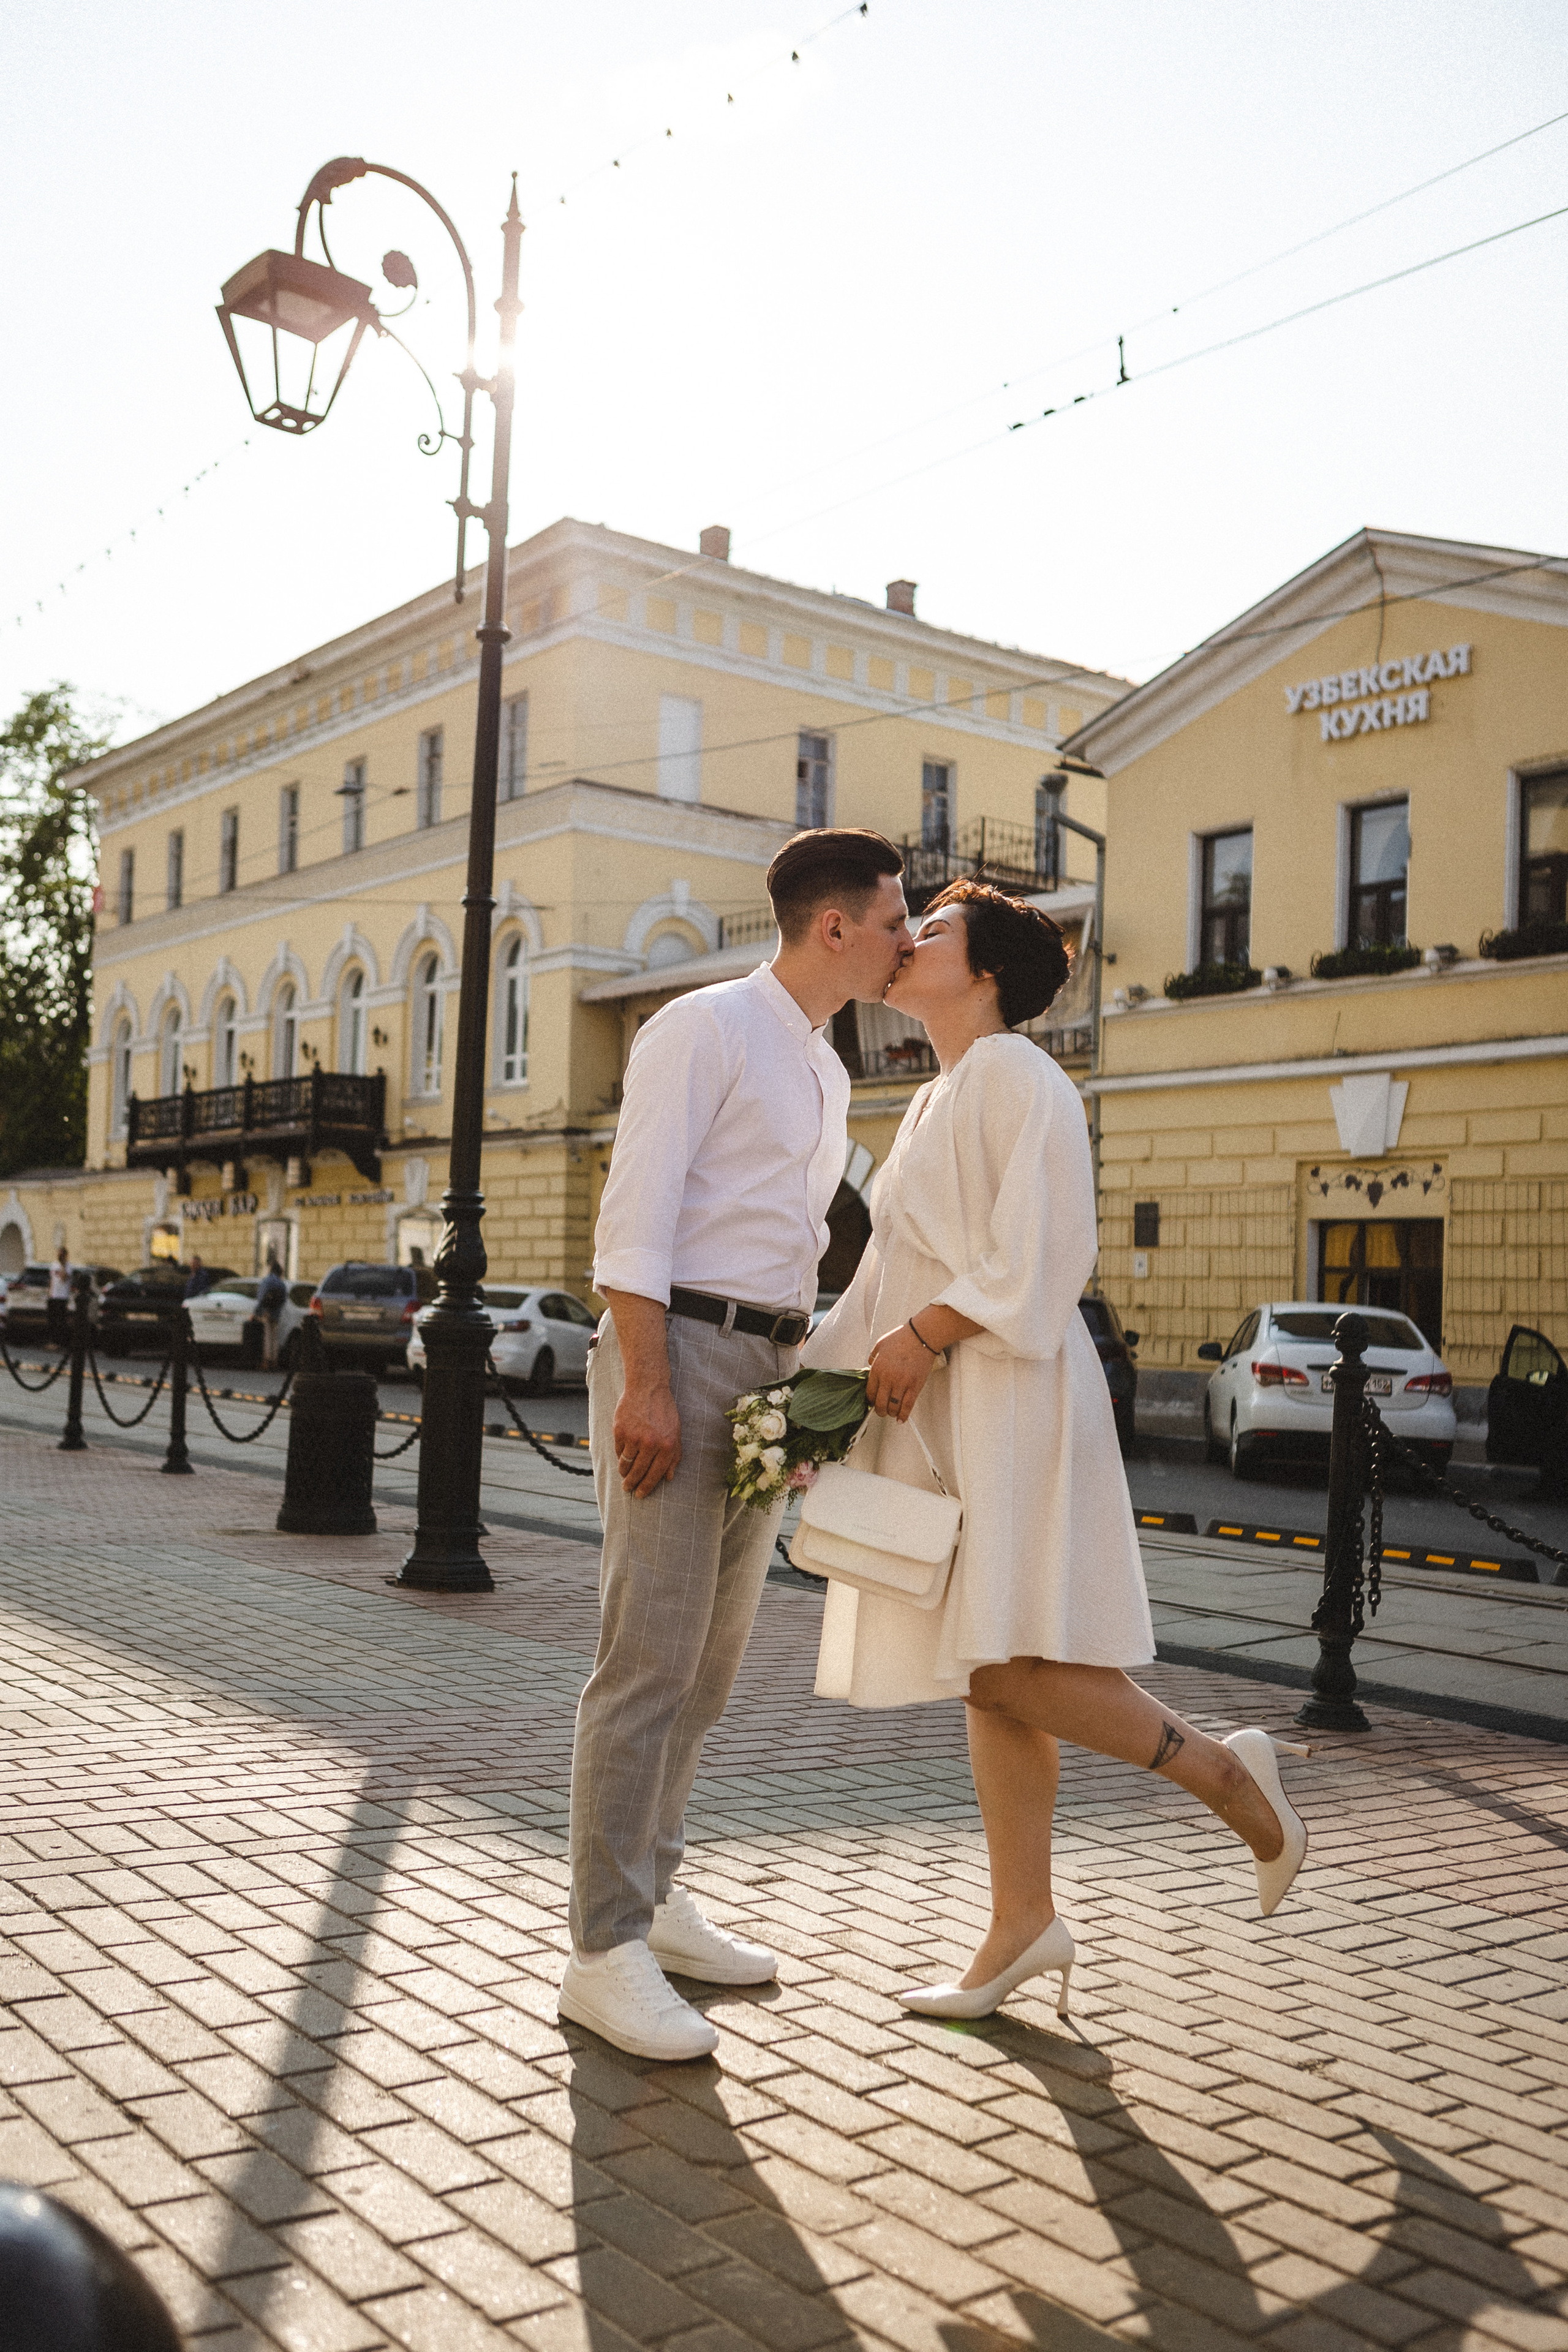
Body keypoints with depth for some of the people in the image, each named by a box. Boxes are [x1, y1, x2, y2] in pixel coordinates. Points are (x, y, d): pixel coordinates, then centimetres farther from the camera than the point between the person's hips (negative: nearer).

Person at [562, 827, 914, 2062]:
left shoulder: (828, 1072, 20)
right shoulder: (703, 1029, -7)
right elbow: (637, 1214, -15)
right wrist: (648, 1384, -22)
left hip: (769, 1366, 9)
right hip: (681, 1352, -9)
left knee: (715, 1652, 12)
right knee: (651, 1656, -9)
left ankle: (651, 1897, 24)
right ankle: (606, 1951, -3)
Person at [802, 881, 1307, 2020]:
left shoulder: (1015, 1073, -8)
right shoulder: (934, 1103, 20)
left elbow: (1042, 1252, -19)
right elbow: (892, 1276, 20)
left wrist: (921, 1337, -17)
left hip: (1010, 1396, -9)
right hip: (939, 1412, 9)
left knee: (1009, 1670, -13)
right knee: (991, 1676, 9)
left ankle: (1226, 1772, 6)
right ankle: (1024, 1924, 16)